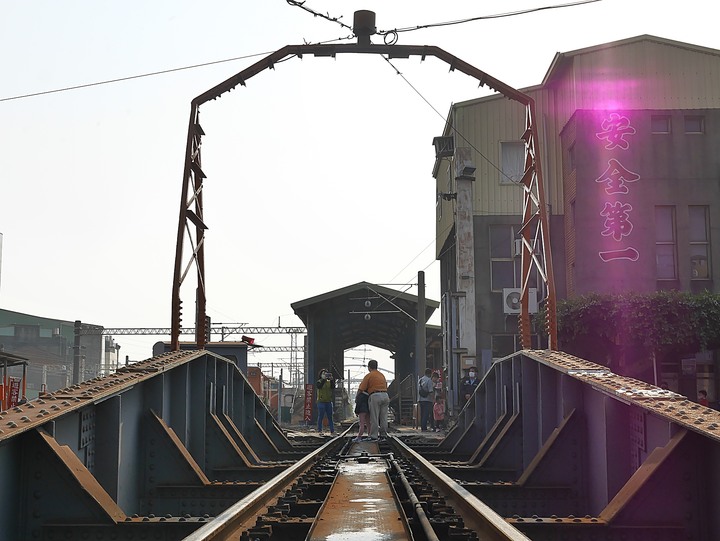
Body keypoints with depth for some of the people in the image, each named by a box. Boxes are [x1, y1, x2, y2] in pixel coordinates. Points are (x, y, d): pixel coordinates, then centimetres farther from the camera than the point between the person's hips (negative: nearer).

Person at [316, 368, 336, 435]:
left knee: (330, 417, 2)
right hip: (321, 401, -3)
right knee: (320, 417, -1)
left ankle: (332, 431, 1)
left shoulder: (329, 382, 10)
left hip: (328, 402, 3)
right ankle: (320, 430, 6)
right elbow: (319, 386, -21)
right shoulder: (319, 382, 1)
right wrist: (324, 379, -29)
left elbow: (333, 387, -8)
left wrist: (331, 379, -21)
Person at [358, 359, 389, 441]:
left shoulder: (369, 375, 1)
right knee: (383, 417, 9)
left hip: (375, 396, -6)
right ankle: (383, 435, 13)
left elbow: (361, 389, -1)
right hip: (385, 395, 6)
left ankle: (374, 436, -5)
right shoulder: (382, 375, 21)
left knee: (374, 418, -4)